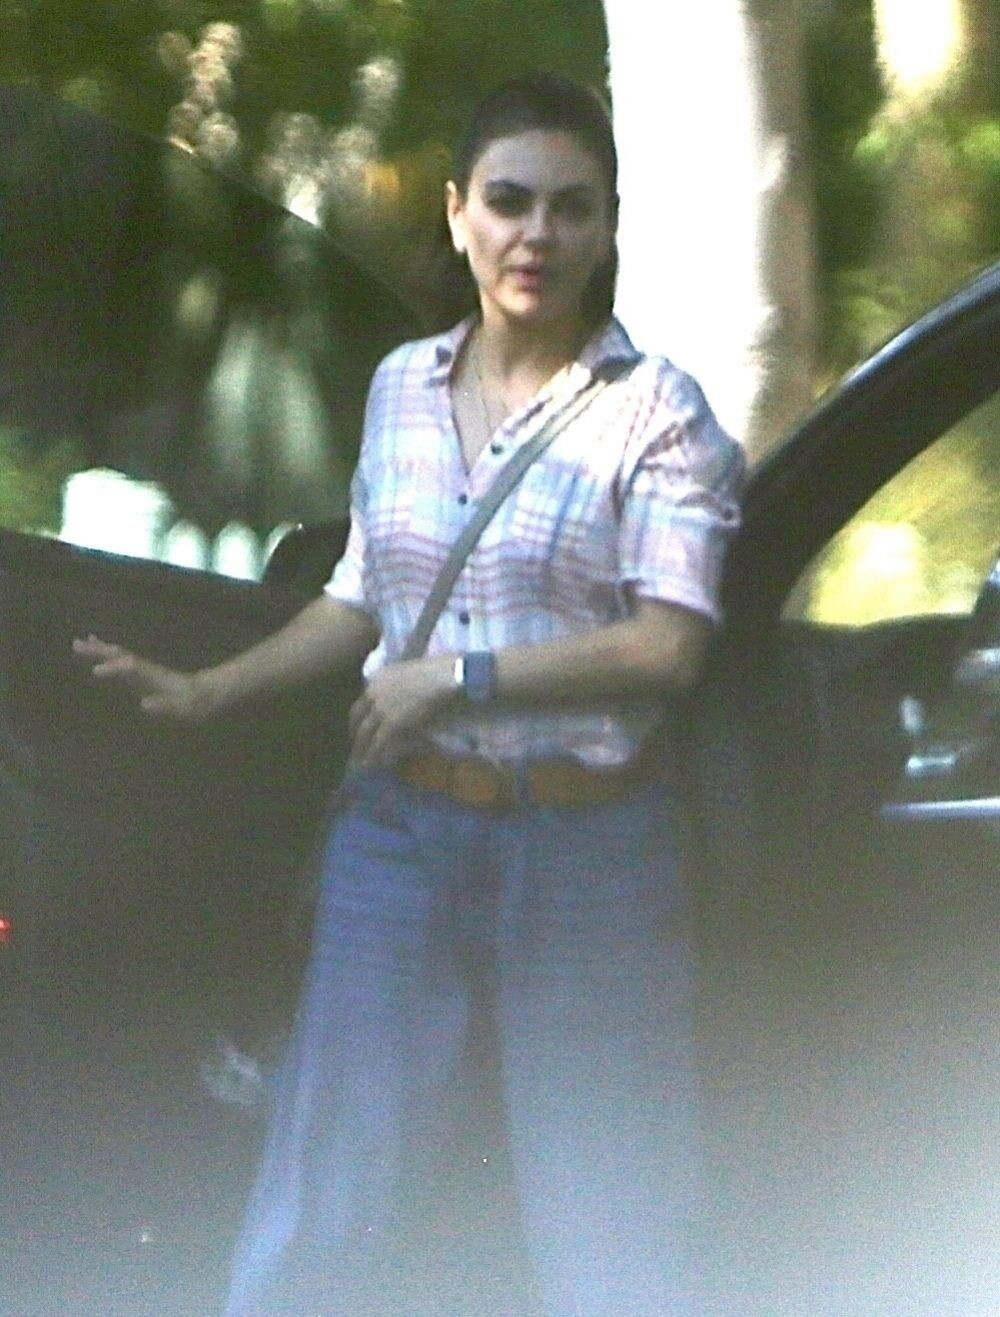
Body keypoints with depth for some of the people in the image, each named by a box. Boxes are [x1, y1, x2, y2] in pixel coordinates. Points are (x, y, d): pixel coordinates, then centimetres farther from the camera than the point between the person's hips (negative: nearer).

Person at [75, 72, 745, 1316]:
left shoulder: (652, 408, -7)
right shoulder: (403, 386, 8)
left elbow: (667, 647, -15)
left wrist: (453, 680, -16)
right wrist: (208, 691, 14)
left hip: (586, 849, -4)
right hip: (401, 834, 4)